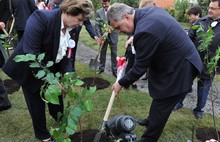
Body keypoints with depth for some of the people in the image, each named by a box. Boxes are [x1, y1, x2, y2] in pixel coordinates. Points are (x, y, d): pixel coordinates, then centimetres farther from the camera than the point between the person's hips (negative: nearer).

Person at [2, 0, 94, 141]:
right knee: (37, 105, 12)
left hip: (52, 70, 6)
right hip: (30, 72, -5)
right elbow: (31, 54, -34)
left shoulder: (72, 27, -9)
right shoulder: (41, 18, -31)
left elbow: (67, 53, -2)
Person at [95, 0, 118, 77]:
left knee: (114, 53, 4)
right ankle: (101, 68, 26)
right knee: (102, 52, 11)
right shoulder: (98, 12, -3)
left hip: (113, 35, -1)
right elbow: (97, 25, -5)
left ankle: (114, 70, 15)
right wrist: (100, 37, -13)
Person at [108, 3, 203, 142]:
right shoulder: (149, 10, -2)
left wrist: (121, 83, -8)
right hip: (180, 60, 10)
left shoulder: (145, 31, -32)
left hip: (178, 69, -10)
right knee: (160, 100, 27)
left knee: (160, 107, 4)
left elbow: (140, 67, -22)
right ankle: (152, 121, 49)